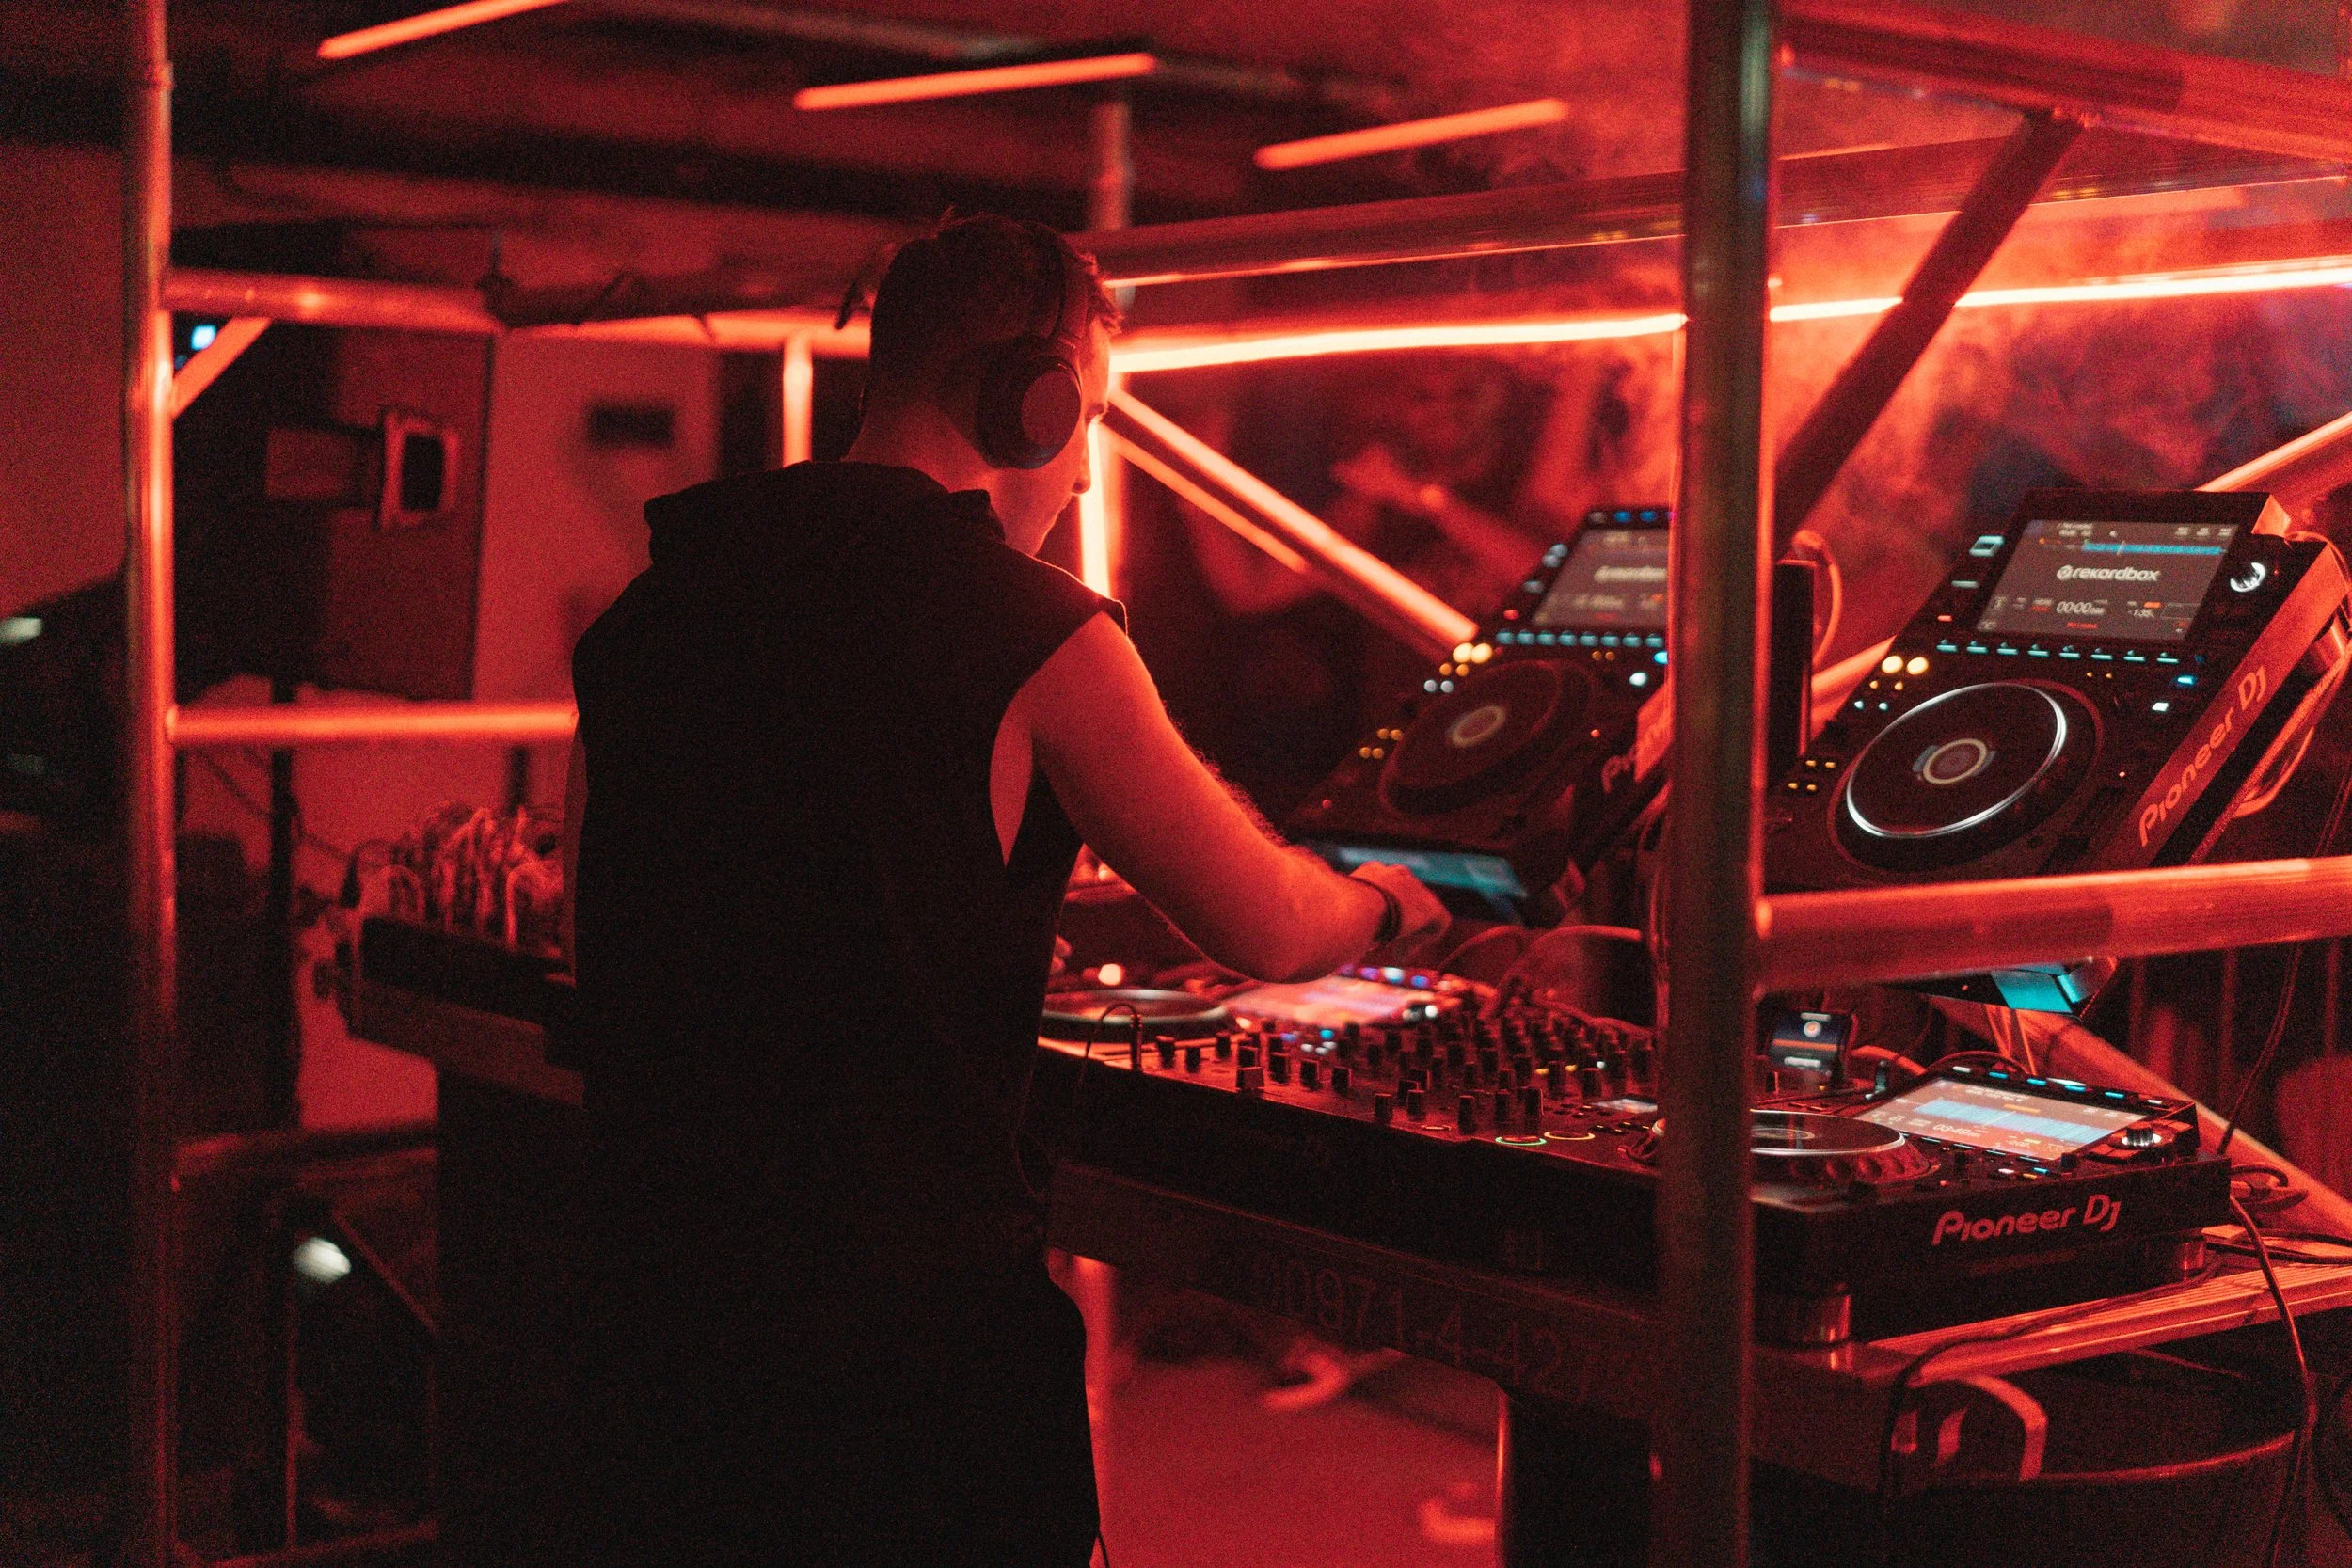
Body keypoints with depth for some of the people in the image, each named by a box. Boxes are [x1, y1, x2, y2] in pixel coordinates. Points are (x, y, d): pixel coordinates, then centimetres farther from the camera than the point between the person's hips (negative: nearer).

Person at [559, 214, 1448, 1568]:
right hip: (916, 1291, -6)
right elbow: (1268, 930, -5)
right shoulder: (1034, 633, -12)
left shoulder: (650, 608, 6)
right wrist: (1382, 902, 18)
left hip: (651, 1273, 6)